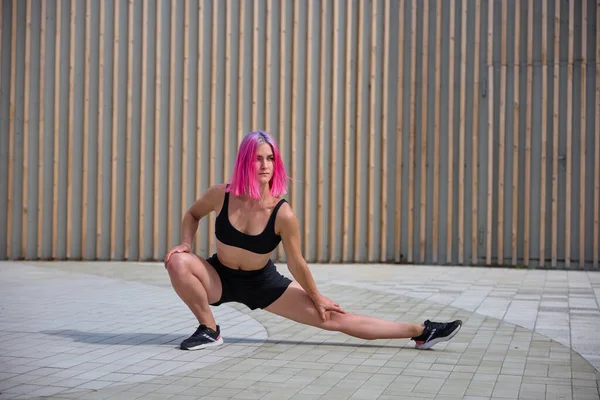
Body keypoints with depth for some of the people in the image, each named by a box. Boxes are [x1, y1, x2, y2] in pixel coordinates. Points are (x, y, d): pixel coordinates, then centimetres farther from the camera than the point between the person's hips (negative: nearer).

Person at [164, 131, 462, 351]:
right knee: (178, 262, -29)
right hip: (219, 277, 2)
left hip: (262, 282, -2)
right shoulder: (221, 195, -22)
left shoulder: (283, 214, -27)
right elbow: (192, 213, 2)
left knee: (332, 318, -8)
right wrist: (185, 243, -13)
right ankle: (209, 330, -9)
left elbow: (296, 263, -12)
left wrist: (316, 297, -2)